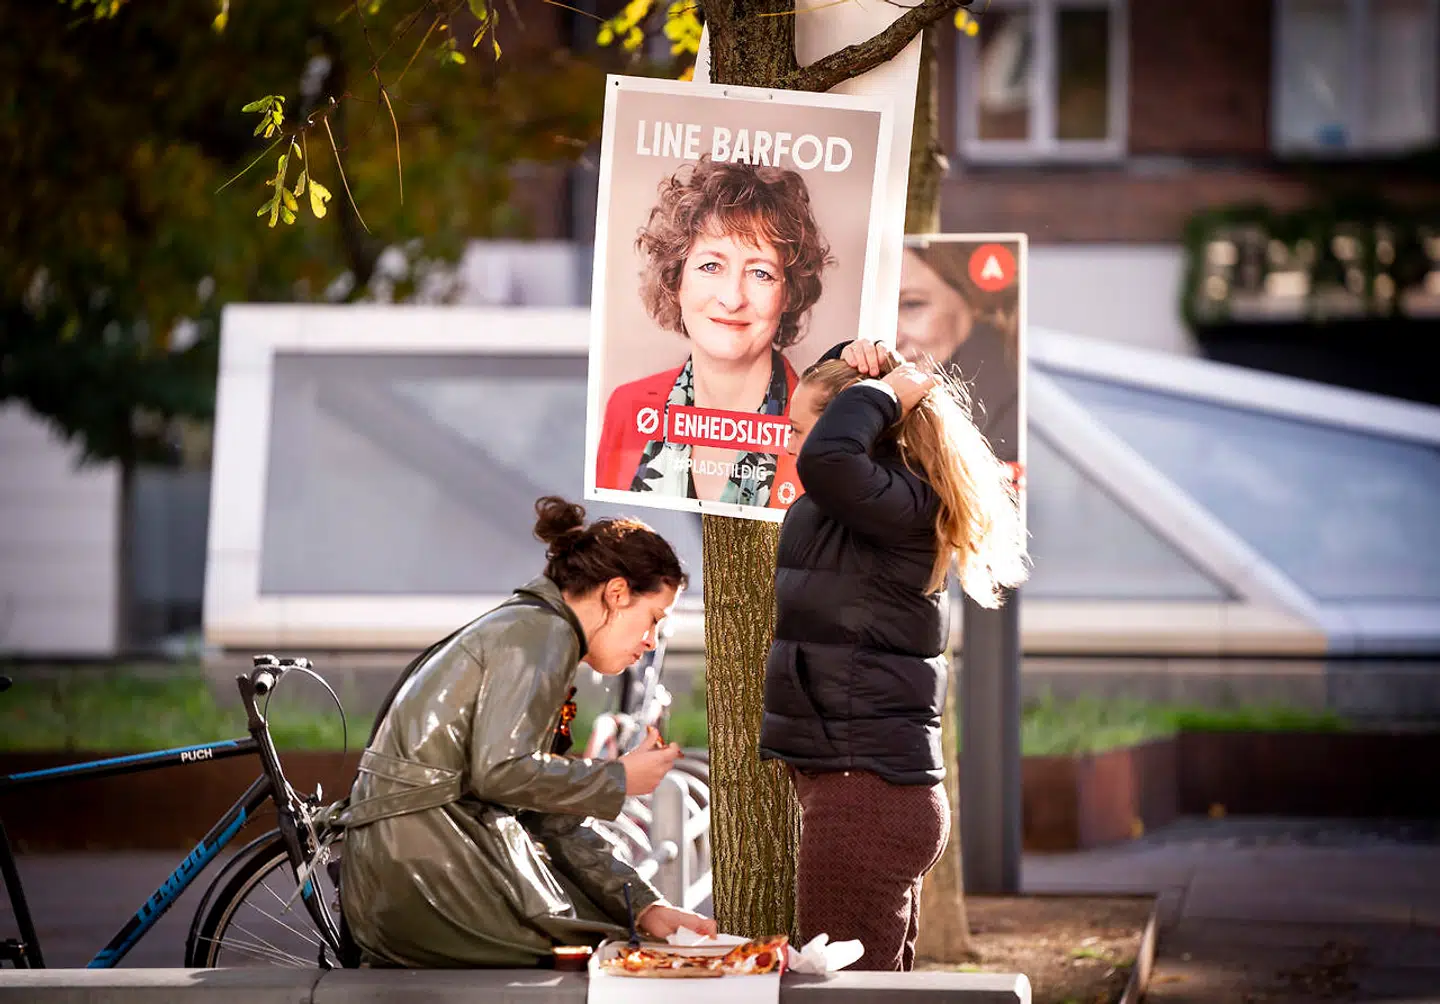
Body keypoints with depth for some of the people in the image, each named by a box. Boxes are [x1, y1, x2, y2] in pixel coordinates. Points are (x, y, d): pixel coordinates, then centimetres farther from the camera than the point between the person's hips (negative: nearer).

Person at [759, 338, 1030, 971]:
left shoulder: (898, 503, -15)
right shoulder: (868, 504, 13)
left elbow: (826, 458, -36)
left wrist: (883, 393, -17)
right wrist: (855, 365, 11)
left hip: (866, 793, -10)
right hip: (880, 783, 10)